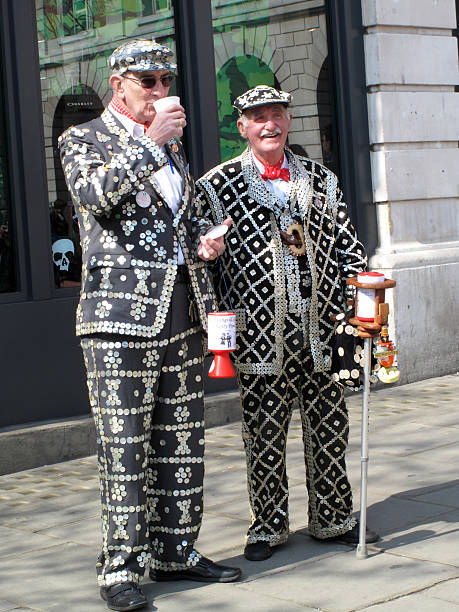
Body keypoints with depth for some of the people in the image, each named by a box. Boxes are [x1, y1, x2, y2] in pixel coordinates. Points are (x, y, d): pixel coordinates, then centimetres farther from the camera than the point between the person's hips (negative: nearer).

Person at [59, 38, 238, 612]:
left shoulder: (170, 148, 21)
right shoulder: (82, 140, 2)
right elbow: (93, 194, -19)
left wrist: (203, 241, 9)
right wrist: (150, 143, -17)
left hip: (181, 312, 7)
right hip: (120, 312, -6)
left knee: (180, 443, 9)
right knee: (123, 447, -6)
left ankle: (173, 552, 20)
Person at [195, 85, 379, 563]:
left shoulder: (322, 181, 12)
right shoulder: (218, 186, 2)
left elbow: (348, 247, 14)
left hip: (320, 327, 3)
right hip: (260, 334, -3)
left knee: (329, 429, 9)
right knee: (264, 436, 4)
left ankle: (333, 519, 25)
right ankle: (267, 527, 18)